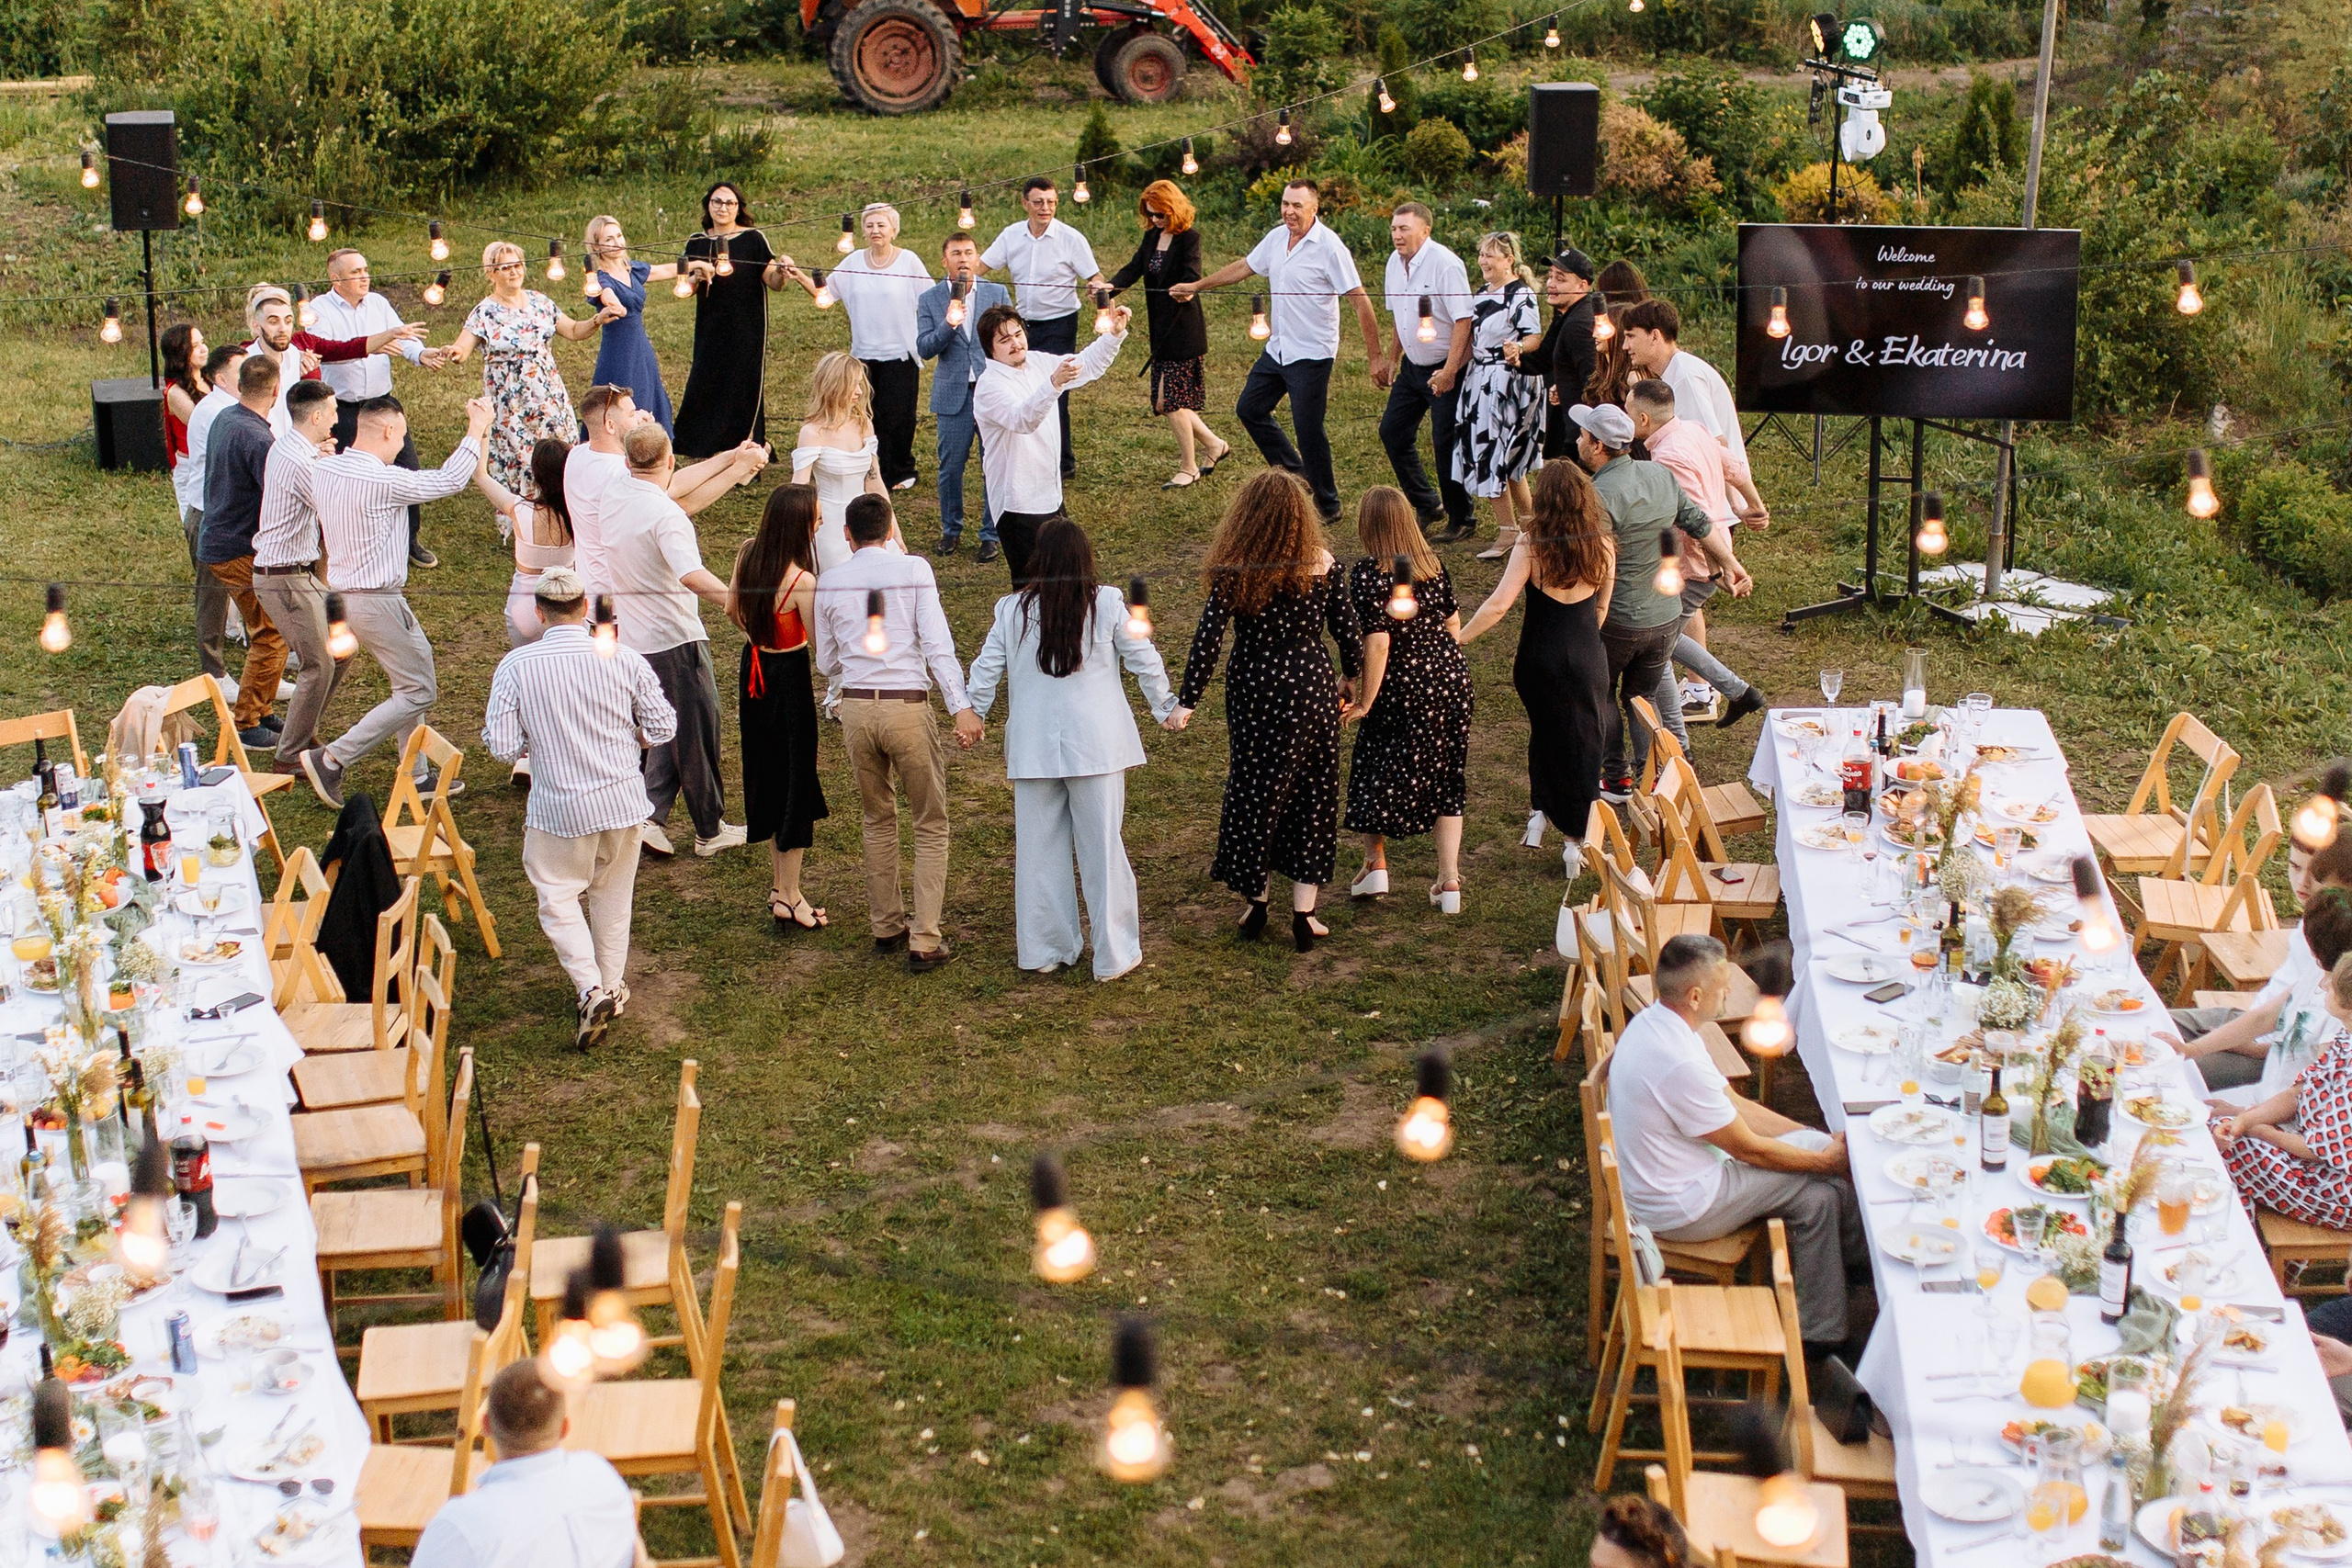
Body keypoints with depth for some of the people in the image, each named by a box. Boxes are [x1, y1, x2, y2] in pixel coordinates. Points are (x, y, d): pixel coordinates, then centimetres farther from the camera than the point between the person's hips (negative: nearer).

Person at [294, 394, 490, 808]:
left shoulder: (324, 470, 1)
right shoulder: (382, 482, -23)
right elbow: (449, 480, -15)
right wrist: (477, 429, -4)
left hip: (345, 593, 10)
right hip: (378, 600, -10)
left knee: (414, 674, 21)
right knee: (418, 691, -1)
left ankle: (417, 774, 25)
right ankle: (332, 760, -4)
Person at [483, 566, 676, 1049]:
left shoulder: (516, 666, -14)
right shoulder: (623, 658, -9)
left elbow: (502, 747, -11)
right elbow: (662, 728, -2)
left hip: (560, 807, -2)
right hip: (623, 800, 3)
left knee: (558, 897, 12)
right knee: (613, 895, 20)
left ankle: (590, 990, -5)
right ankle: (612, 989, 32)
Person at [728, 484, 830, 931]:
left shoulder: (748, 554, -5)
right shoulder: (802, 581, -27)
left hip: (753, 672, 7)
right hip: (789, 678, -7)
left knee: (765, 777, 20)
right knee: (796, 783, 6)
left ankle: (778, 885, 33)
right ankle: (789, 898, 14)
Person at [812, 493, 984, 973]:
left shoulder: (829, 582, 5)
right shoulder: (913, 569, -3)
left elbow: (827, 663, 12)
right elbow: (937, 642, -12)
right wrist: (961, 707, -16)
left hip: (855, 706, 3)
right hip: (908, 705, -3)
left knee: (877, 819, 22)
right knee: (931, 825, 7)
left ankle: (886, 926, 29)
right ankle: (924, 941, 1)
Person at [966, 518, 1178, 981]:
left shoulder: (1012, 609, -1)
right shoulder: (1108, 604, -5)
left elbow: (986, 669, 5)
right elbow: (1144, 660, 1)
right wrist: (1166, 708, 17)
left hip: (1032, 747, 2)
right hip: (1097, 745, -2)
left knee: (1039, 850, 11)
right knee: (1102, 848, 4)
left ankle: (1044, 951, 19)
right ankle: (1114, 954, 9)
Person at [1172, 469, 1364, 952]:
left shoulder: (1232, 573, -11)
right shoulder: (1320, 567, -8)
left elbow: (1208, 639, -13)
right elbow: (1348, 628, -2)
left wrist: (1187, 701, -7)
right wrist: (1350, 679, 16)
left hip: (1253, 693, 0)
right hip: (1311, 690, 0)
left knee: (1251, 792, 16)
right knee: (1312, 795, 11)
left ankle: (1255, 902, 25)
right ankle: (1303, 912, 12)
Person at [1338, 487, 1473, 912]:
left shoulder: (1368, 573, -16)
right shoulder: (1433, 562, 3)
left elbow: (1378, 642, -20)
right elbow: (1453, 623, 11)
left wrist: (1365, 702, -12)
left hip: (1403, 687, -5)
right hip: (1450, 677, 5)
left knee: (1378, 771, 16)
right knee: (1446, 778, 12)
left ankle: (1376, 864, 23)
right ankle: (1449, 882, 13)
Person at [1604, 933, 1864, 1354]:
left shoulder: (1652, 1021, -2)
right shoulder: (1679, 1064, -32)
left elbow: (1735, 1105, 8)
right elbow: (1747, 1148, -20)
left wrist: (1820, 1139, 5)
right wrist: (1827, 1159, -5)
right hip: (1677, 1210, -9)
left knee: (1818, 1142, 6)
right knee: (1820, 1190, -4)